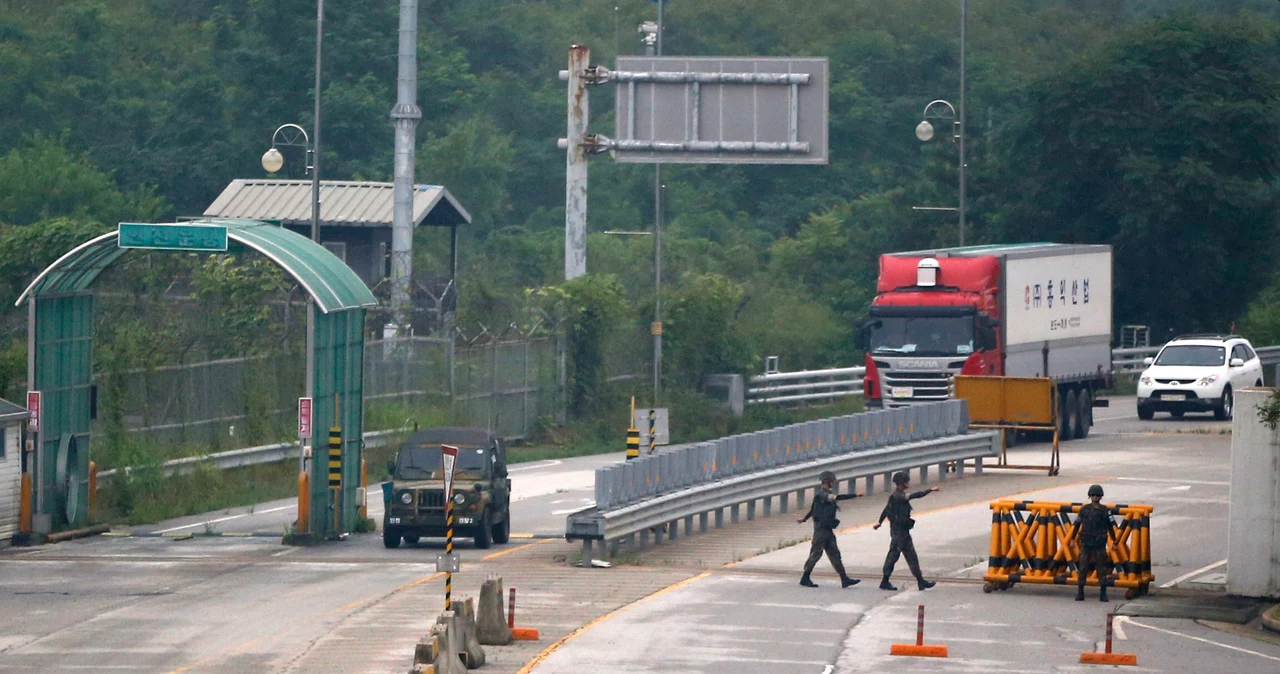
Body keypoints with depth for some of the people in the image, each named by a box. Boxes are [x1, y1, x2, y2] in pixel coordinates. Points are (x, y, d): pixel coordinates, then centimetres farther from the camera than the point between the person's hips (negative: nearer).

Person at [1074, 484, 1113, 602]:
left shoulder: (1105, 511, 1)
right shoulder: (1084, 509, 3)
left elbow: (1110, 527, 6)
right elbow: (1077, 525, 9)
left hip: (1100, 544, -1)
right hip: (1086, 543, 1)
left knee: (1102, 569, 1)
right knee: (1082, 568, -2)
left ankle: (1103, 594, 6)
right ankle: (1080, 592, 5)